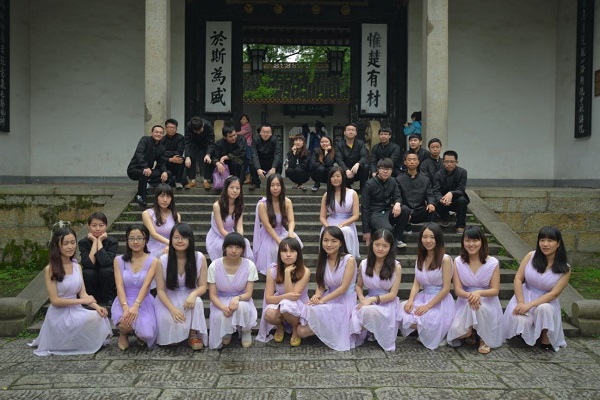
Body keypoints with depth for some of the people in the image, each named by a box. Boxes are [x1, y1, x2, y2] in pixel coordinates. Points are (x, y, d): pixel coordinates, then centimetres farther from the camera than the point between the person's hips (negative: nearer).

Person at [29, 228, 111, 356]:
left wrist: (96, 306, -15)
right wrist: (82, 301, -15)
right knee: (93, 319, -30)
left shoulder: (77, 266, 8)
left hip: (76, 311, 7)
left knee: (100, 316, -20)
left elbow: (83, 293, 4)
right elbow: (55, 300, -14)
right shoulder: (50, 269, -12)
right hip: (60, 315, -7)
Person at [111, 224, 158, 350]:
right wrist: (126, 307, -27)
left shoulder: (153, 261, -3)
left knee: (147, 334, -26)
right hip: (123, 301, 0)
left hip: (144, 303, 0)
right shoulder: (119, 260, 1)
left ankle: (139, 333, 16)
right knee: (126, 324, -34)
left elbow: (146, 285, -16)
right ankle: (123, 334, 8)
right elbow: (119, 286, -10)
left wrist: (136, 306, -32)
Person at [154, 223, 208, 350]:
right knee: (168, 319, -31)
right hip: (169, 299, 0)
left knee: (197, 302, -34)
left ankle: (193, 334, -11)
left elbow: (202, 286, -7)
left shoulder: (200, 258, -11)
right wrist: (172, 308, -26)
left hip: (189, 297, 1)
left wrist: (193, 294, -31)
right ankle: (172, 338, 7)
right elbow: (160, 290, -10)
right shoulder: (163, 260, -13)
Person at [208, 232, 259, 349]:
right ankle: (226, 333, 6)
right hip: (221, 301, 0)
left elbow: (248, 294, -13)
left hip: (241, 300, 0)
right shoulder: (214, 266, -15)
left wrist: (237, 298, -37)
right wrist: (223, 307, -33)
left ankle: (246, 331, -2)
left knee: (241, 306, -36)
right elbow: (213, 295, -11)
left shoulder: (249, 265, -16)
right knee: (220, 316, -34)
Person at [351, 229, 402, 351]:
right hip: (369, 301, 3)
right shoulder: (364, 264, 2)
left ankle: (377, 335, -5)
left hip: (388, 303, -3)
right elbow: (358, 286, 15)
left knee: (370, 311, -37)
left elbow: (393, 294, -8)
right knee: (361, 313, -34)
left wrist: (372, 299, -20)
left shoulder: (396, 266, -8)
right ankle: (366, 333, 0)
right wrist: (362, 299, -7)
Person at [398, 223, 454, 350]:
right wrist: (411, 300, -13)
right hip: (422, 297, 5)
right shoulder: (420, 258, 9)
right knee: (403, 314, -21)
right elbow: (416, 284, 6)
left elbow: (446, 288, -13)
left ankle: (439, 336, 4)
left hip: (440, 300, -5)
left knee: (424, 320, -29)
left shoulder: (445, 259, -11)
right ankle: (424, 331, 6)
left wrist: (428, 306, -19)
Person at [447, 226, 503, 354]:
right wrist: (469, 295, -31)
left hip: (487, 302, -1)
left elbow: (495, 290, -7)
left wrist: (479, 293, -30)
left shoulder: (492, 263, -7)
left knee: (480, 306, -39)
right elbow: (457, 289, -6)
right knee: (457, 330, -28)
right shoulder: (458, 262, -3)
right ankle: (471, 333, 11)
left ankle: (484, 339, -10)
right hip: (465, 302, 1)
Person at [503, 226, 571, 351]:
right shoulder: (531, 256, -6)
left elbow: (554, 294, -14)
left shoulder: (565, 269, -8)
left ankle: (546, 341, -11)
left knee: (545, 309, -37)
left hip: (546, 301, -1)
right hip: (524, 296, 1)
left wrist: (529, 305, -24)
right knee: (520, 320, -30)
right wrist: (521, 303, -17)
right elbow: (518, 279, -5)